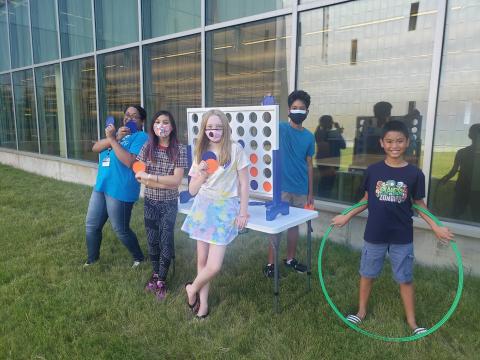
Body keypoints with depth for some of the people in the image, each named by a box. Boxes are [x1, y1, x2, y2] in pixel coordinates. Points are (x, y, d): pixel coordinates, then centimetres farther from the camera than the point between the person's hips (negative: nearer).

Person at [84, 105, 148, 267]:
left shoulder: (141, 137, -10)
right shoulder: (118, 132, 16)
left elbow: (129, 161, -25)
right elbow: (95, 147, 2)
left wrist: (112, 139, -21)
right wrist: (115, 137, -15)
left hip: (120, 190, -8)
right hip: (101, 186, 8)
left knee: (121, 230, 3)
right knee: (91, 225, 17)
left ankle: (138, 257, 25)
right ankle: (92, 258, 37)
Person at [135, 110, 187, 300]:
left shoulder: (179, 149, -11)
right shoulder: (147, 147, -4)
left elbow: (176, 180, -17)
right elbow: (139, 177, -8)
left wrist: (150, 176, -19)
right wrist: (166, 183, -17)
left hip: (169, 204, -2)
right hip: (150, 202, 3)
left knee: (166, 241, 5)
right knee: (152, 240, 14)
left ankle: (161, 280, 22)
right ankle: (155, 274, 35)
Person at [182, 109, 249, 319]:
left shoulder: (235, 149, -5)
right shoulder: (201, 153, 8)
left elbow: (244, 183, -2)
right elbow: (192, 190, 7)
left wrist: (243, 212, -4)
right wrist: (201, 175, -12)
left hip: (225, 209, -4)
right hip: (203, 207, 4)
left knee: (214, 266, -8)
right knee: (202, 259, 9)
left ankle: (192, 289, 21)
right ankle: (203, 302, 30)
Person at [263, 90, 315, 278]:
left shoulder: (309, 136, 6)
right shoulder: (280, 128, -4)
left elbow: (309, 165, 9)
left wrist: (310, 192, 9)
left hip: (300, 189, 4)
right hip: (281, 187, -4)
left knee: (294, 224, 14)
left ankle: (290, 259, 30)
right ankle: (270, 263, 13)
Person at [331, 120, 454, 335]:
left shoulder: (414, 174, -7)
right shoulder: (373, 170, -7)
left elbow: (419, 203, 3)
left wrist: (436, 228, -3)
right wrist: (347, 217, 4)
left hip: (402, 237, 0)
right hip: (374, 235, 1)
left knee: (405, 279, 13)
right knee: (367, 274, 15)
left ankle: (412, 322, 31)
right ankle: (361, 312, 34)